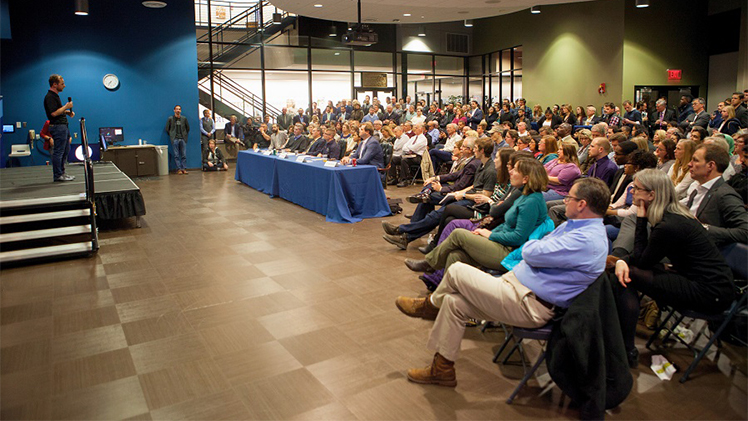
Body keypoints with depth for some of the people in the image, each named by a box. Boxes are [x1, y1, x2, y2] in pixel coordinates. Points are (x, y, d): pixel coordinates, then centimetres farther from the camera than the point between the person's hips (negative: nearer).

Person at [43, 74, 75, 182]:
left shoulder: (55, 95, 16)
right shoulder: (50, 97, -15)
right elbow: (54, 113, -24)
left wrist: (68, 112, 12)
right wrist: (66, 106, -15)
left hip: (63, 126, 11)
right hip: (57, 127, -11)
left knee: (65, 150, 15)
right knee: (58, 152, -6)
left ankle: (61, 173, 22)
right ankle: (57, 175, -1)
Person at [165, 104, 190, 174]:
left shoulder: (184, 118, 7)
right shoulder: (170, 118, 3)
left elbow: (188, 128, 17)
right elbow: (167, 129, 8)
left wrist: (185, 135, 10)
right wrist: (171, 136, 5)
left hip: (183, 139, 1)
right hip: (175, 139, -1)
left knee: (184, 155, 0)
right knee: (176, 155, -2)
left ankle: (184, 168, 4)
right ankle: (179, 169, 0)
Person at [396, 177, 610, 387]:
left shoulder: (586, 240, -21)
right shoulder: (575, 225, 12)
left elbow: (532, 253, -22)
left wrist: (529, 244, 1)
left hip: (530, 306, -10)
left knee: (456, 271, -10)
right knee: (453, 301, 3)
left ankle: (430, 305, 20)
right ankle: (442, 369, 15)